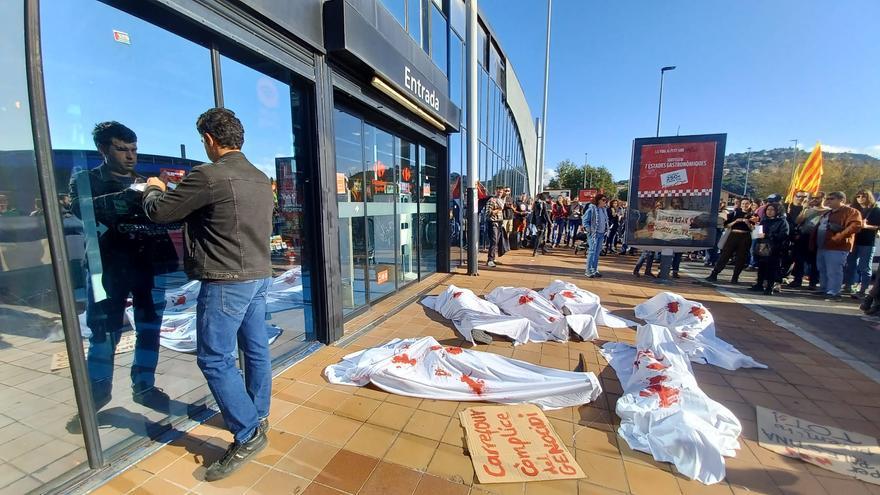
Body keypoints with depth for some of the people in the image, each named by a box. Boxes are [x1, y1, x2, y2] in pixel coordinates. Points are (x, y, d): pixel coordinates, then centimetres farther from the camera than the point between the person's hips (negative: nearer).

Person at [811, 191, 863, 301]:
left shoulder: (851, 212, -4)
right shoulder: (826, 213, 22)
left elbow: (855, 226, -18)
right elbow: (818, 228, 26)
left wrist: (838, 237, -23)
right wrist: (813, 241, 17)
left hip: (837, 247, -9)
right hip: (821, 246, 9)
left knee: (833, 271, -8)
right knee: (823, 271, 14)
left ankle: (833, 293, -5)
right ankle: (823, 290, 23)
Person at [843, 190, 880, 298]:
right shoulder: (853, 209, 12)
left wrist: (866, 226, -19)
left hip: (867, 243, -4)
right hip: (853, 241, 4)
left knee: (864, 267, -2)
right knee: (850, 265, 10)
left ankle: (862, 290, 0)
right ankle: (848, 286, 18)